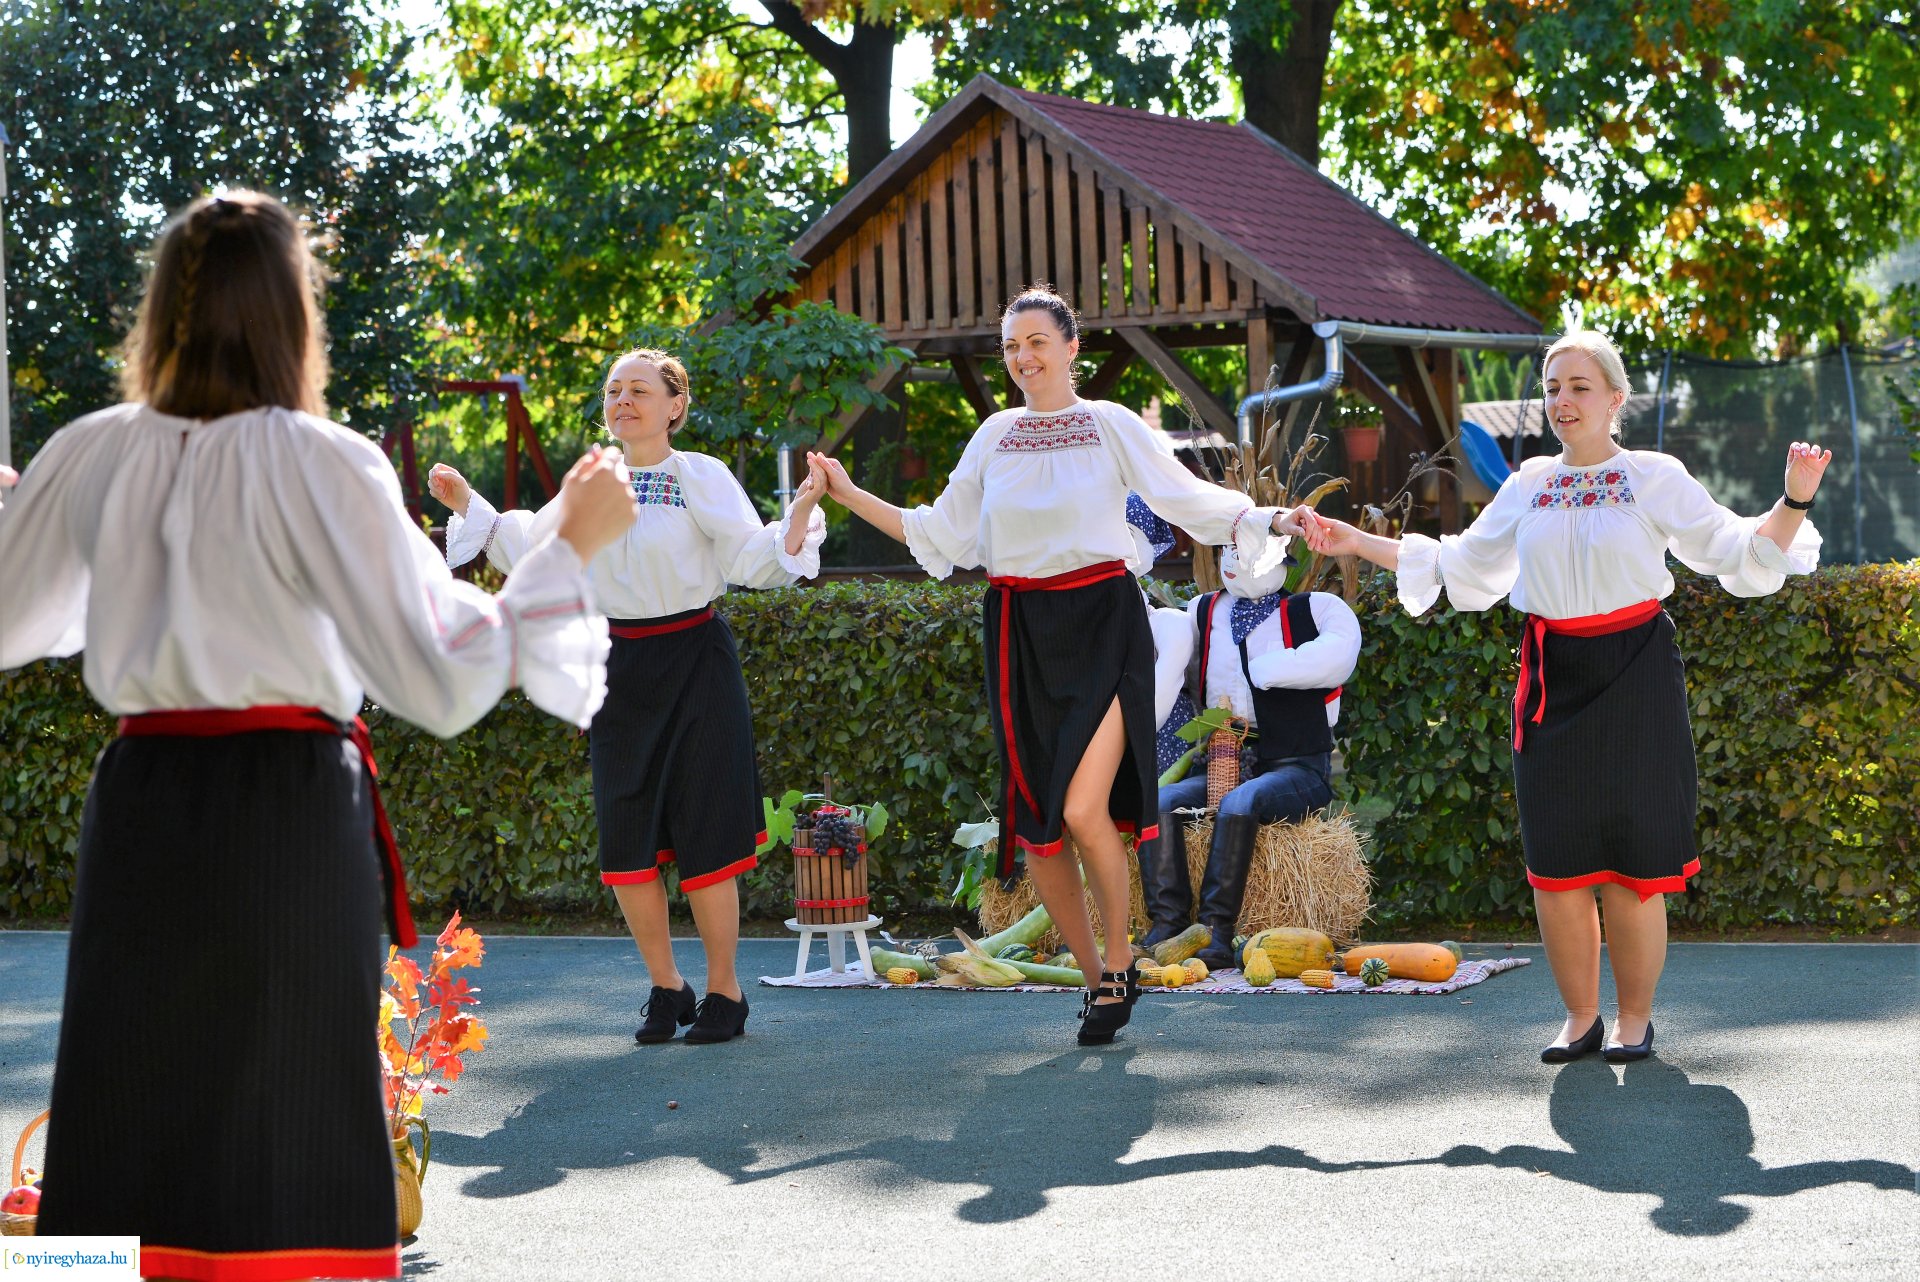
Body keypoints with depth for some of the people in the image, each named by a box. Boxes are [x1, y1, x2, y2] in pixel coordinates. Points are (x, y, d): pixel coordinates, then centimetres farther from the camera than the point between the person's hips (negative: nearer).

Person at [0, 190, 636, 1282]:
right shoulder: (320, 464, -11)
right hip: (291, 813, -4)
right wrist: (574, 544, -5)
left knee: (130, 1127, 10)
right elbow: (446, 679, -13)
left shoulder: (91, 457, 1)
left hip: (138, 812, 4)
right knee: (284, 1149, 4)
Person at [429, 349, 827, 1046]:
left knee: (702, 832, -4)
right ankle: (665, 988, 17)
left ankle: (724, 989, 8)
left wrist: (802, 510, -23)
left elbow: (755, 560, -9)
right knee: (626, 837, 3)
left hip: (694, 662, -5)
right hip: (620, 668, 5)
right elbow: (524, 549, 18)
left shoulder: (702, 477, -3)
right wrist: (467, 503, 12)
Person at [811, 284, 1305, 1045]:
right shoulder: (994, 437, 11)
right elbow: (941, 535, 13)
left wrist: (1265, 518, -18)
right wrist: (850, 496, 8)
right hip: (1021, 635, 4)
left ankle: (1120, 966, 2)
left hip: (1101, 622, -4)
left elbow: (1187, 497, -3)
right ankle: (1096, 978, 17)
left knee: (1083, 810, -19)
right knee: (1033, 826, 1)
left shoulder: (1112, 426, 2)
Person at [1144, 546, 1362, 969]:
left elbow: (1335, 660, -15)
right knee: (1159, 802, -24)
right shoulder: (1203, 613, 20)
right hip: (1222, 764, 4)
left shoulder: (1318, 609, 5)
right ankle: (1167, 925, -31)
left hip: (1297, 769, -4)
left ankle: (1216, 934, -37)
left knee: (1239, 803, -35)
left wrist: (1256, 670, -9)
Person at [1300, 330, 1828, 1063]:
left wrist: (1795, 501, -18)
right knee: (1555, 859, 2)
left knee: (1632, 861, -2)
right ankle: (1580, 1017, 15)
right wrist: (1359, 545, 16)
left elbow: (1735, 550, -2)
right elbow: (1461, 567, 19)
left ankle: (1635, 1019, 12)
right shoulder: (1529, 487, 12)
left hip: (1634, 675, -3)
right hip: (1553, 679, 3)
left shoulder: (1656, 480, 2)